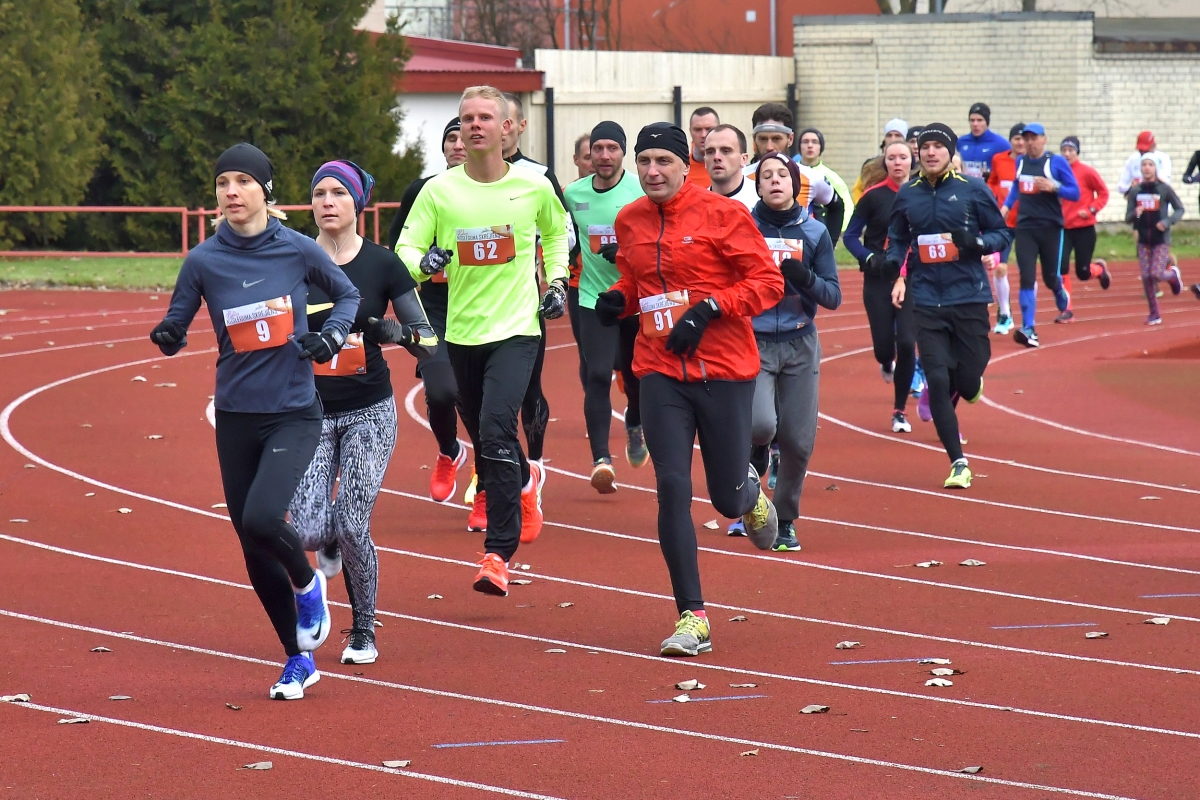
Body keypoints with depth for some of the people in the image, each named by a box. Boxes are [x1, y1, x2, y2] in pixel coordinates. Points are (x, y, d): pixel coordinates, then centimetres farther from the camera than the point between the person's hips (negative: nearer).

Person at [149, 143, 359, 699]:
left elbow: (349, 295, 11)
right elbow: (174, 329, 1)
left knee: (262, 519, -23)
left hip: (294, 413, -3)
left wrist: (333, 334, -7)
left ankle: (308, 584, 11)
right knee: (253, 547, 7)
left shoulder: (298, 250, -5)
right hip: (235, 418, 3)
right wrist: (167, 337, -21)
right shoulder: (204, 260, -4)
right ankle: (298, 661, 24)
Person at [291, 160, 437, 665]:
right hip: (310, 412, 1)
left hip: (368, 412, -1)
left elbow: (429, 340, -1)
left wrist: (400, 334, -22)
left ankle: (364, 633, 12)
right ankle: (332, 541, 26)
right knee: (308, 531, -14)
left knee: (353, 529, -12)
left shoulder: (383, 264, -3)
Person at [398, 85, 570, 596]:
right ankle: (524, 486, 49)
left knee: (496, 429, -20)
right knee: (483, 436, 14)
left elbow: (557, 230, 21)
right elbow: (405, 251, -7)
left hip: (517, 329, -3)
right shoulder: (439, 191, -3)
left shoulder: (534, 187, -1)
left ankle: (499, 553, -17)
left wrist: (557, 281, 13)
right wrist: (423, 261, -28)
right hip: (463, 332, 3)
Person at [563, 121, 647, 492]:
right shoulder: (573, 194, 1)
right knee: (598, 375, -14)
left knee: (635, 375, 12)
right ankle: (601, 459, -17)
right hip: (594, 298, 1)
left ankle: (635, 426, 45)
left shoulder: (642, 191, -10)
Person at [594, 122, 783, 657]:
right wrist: (617, 299, 2)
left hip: (724, 371, -3)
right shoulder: (630, 221, 7)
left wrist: (710, 308, -19)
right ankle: (692, 619, -3)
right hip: (661, 373, 3)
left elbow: (768, 281, -8)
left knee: (727, 499, 6)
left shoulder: (722, 214, -8)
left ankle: (750, 492, 46)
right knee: (672, 488, -9)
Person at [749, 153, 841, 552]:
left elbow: (833, 296, 2)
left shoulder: (814, 232, 3)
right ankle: (755, 453, 15)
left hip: (800, 345, 2)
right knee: (761, 424, -23)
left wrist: (806, 279, -16)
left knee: (798, 440, 0)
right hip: (753, 342, -2)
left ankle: (785, 521, 22)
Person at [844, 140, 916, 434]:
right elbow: (851, 236, 0)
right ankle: (887, 364, 39)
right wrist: (869, 258, -16)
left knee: (907, 343, -10)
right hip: (878, 280, 0)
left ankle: (900, 411, 5)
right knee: (883, 344, -2)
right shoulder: (873, 196, -4)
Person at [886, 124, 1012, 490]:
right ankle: (958, 463, 1)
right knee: (937, 382, -7)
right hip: (926, 301, 1)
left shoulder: (973, 190, 0)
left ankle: (968, 381, 39)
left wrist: (975, 243, -14)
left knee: (968, 381, -1)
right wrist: (898, 273, 1)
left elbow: (1002, 233, 6)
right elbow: (897, 239, 18)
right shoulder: (907, 195, 7)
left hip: (970, 298, -1)